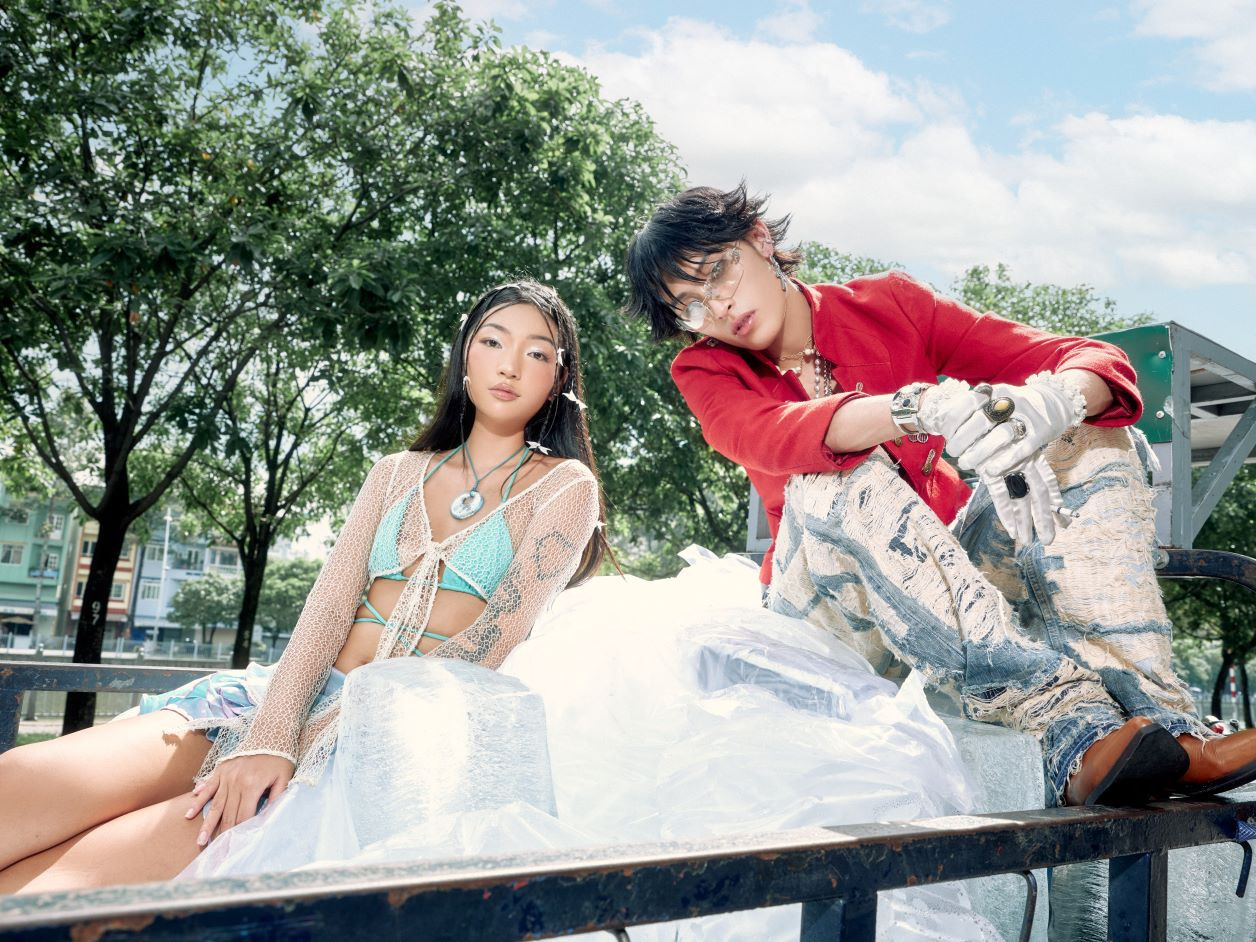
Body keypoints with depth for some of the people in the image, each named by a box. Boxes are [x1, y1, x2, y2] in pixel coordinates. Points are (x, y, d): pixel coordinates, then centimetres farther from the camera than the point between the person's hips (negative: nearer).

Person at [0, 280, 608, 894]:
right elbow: (330, 605, 4)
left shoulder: (564, 486, 4)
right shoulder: (396, 474, 18)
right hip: (297, 699, 5)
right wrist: (269, 737, -13)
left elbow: (497, 637, -8)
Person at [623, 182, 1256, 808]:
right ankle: (1074, 728, -41)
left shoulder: (887, 305, 2)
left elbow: (1097, 360, -7)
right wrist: (925, 406, -43)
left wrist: (1052, 401, -32)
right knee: (838, 477, -29)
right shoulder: (706, 374, 1)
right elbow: (774, 439, -25)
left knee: (1095, 440, -14)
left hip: (962, 579, 3)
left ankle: (1162, 718, -33)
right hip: (840, 608, -2)